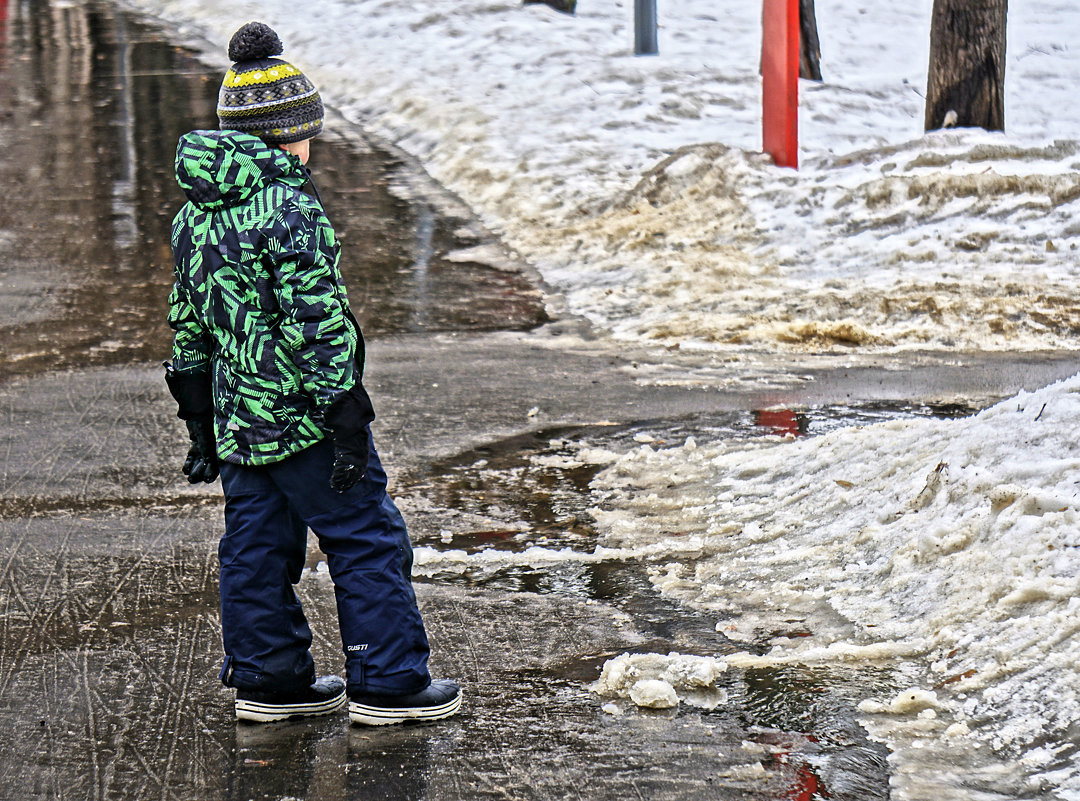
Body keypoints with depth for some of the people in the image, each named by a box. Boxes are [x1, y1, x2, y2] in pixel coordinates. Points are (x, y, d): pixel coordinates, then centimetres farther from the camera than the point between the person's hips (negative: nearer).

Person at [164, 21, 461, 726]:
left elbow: (189, 326, 15)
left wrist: (200, 421, 22)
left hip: (237, 416, 8)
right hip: (302, 415, -8)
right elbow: (317, 324, -20)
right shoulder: (291, 211, -18)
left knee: (257, 547, 15)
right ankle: (389, 685, 4)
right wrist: (347, 417, -17)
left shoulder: (197, 213, 9)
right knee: (368, 541, 1)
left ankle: (268, 681, 21)